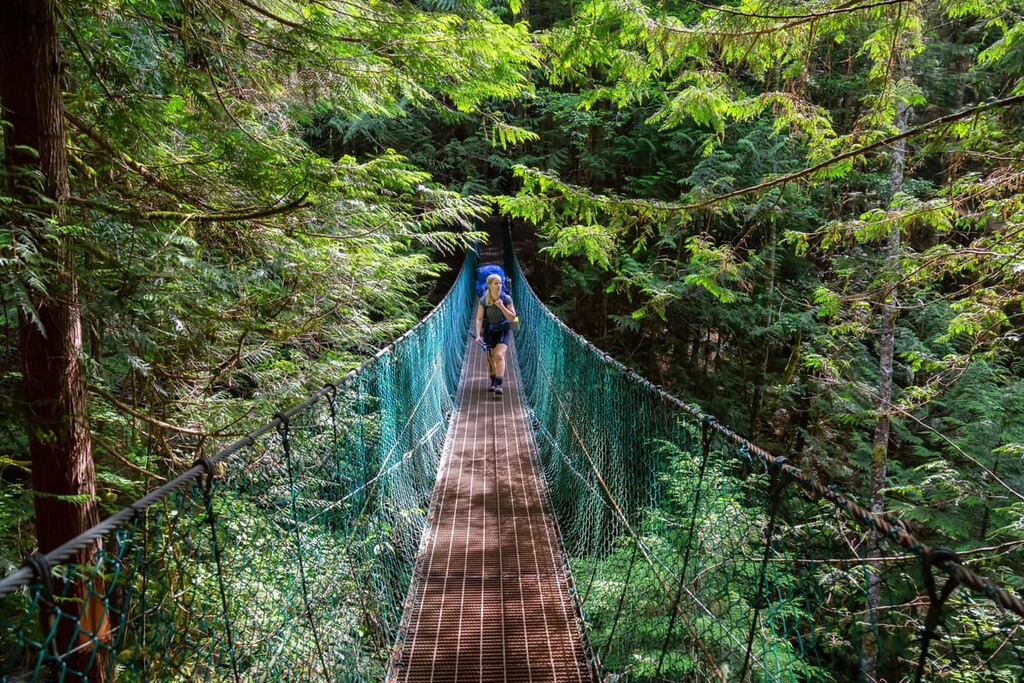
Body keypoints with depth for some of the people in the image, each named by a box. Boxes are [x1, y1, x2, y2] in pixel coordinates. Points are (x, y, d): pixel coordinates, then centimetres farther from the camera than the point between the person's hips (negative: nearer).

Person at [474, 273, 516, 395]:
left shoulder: (506, 299, -11)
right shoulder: (483, 300, -9)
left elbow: (512, 317, -10)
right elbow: (479, 319, -9)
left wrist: (502, 307, -24)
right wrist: (478, 335, -20)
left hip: (503, 331, -2)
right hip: (488, 331, 2)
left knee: (499, 355, -18)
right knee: (490, 358, 9)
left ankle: (498, 384, -19)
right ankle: (493, 382, 28)